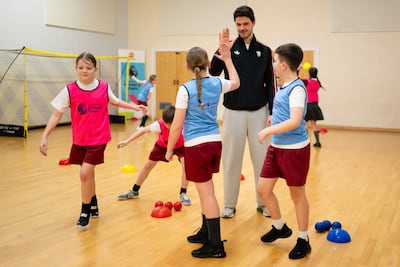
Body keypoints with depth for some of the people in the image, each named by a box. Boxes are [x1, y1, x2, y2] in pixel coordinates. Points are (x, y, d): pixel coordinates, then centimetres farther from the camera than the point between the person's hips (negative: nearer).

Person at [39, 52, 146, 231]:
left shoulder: (104, 87, -6)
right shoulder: (70, 90, -10)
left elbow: (114, 101, 17)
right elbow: (57, 115, -7)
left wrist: (135, 107, 16)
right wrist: (44, 137, -14)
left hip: (98, 139, -2)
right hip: (79, 140, 2)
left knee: (85, 173, -14)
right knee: (88, 174, 16)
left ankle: (85, 212, 5)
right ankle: (93, 205, 41)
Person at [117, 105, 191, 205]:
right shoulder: (159, 125, -37)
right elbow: (143, 130, -23)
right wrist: (127, 141, -24)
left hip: (180, 146, -1)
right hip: (162, 145, 1)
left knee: (186, 164, -24)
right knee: (148, 166, 8)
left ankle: (183, 194, -6)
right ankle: (134, 191, 28)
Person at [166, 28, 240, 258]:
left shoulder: (186, 89, -11)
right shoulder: (217, 83, 4)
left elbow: (177, 125, -11)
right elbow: (236, 82, 27)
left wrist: (169, 149, 1)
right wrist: (227, 57, 30)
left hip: (197, 145, -6)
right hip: (215, 142, 6)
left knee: (206, 192, -3)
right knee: (206, 190, 19)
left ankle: (216, 245, 1)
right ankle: (206, 232, 32)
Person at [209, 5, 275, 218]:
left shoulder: (264, 51, 6)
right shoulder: (229, 49, 0)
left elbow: (270, 84, 6)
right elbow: (212, 74, -12)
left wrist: (272, 112, -1)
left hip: (258, 112, 1)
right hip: (233, 112, -1)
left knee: (262, 159, 5)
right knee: (231, 159, 5)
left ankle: (263, 202, 18)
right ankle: (229, 204, 17)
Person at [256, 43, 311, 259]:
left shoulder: (297, 88, -18)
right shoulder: (284, 87, 8)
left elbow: (294, 121, -29)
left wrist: (267, 131, -23)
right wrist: (273, 119, 22)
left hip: (294, 149, -8)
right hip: (276, 147, 9)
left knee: (297, 194, 6)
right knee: (263, 188, 12)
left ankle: (303, 240, 23)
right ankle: (279, 227, 34)